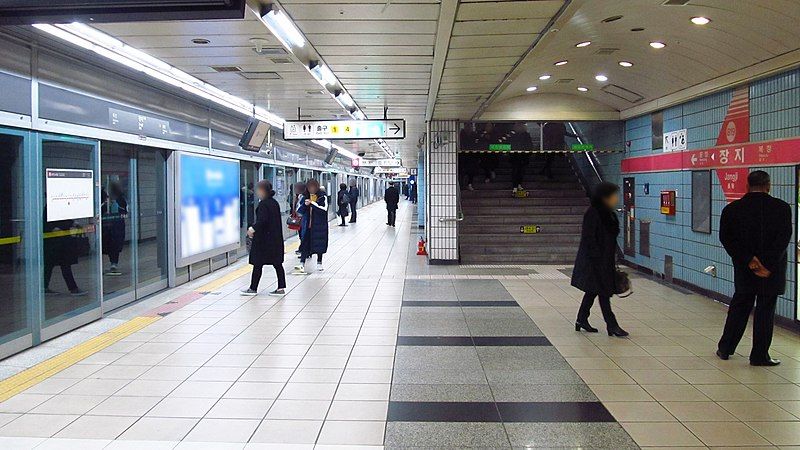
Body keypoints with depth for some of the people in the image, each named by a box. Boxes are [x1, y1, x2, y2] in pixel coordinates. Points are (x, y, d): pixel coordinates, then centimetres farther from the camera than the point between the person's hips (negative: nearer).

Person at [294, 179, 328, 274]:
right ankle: (302, 264, -9)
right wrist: (304, 204, -12)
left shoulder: (322, 196, -6)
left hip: (319, 226, -2)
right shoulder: (305, 196, 6)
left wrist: (312, 203, -20)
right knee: (305, 244, -4)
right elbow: (299, 210, 7)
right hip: (307, 225, 2)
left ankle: (319, 263, 24)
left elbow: (324, 209, -18)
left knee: (319, 244, 8)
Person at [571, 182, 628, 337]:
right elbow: (588, 239, -19)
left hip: (606, 260, 9)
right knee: (603, 292, -4)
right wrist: (597, 259, -21)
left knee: (592, 291, 15)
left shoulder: (609, 214, 10)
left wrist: (614, 260, 17)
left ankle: (581, 320, 25)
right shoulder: (592, 214, -17)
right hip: (595, 261, -9)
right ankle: (612, 326, 2)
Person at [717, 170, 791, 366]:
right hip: (772, 271, -2)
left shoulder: (731, 209, -2)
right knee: (765, 311, 6)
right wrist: (768, 265, -15)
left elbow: (726, 238, -7)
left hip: (744, 269, 2)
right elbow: (784, 239, -13)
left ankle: (725, 348, 22)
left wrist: (749, 261, -10)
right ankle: (759, 355, 11)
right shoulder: (782, 208, -7)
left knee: (739, 307, 15)